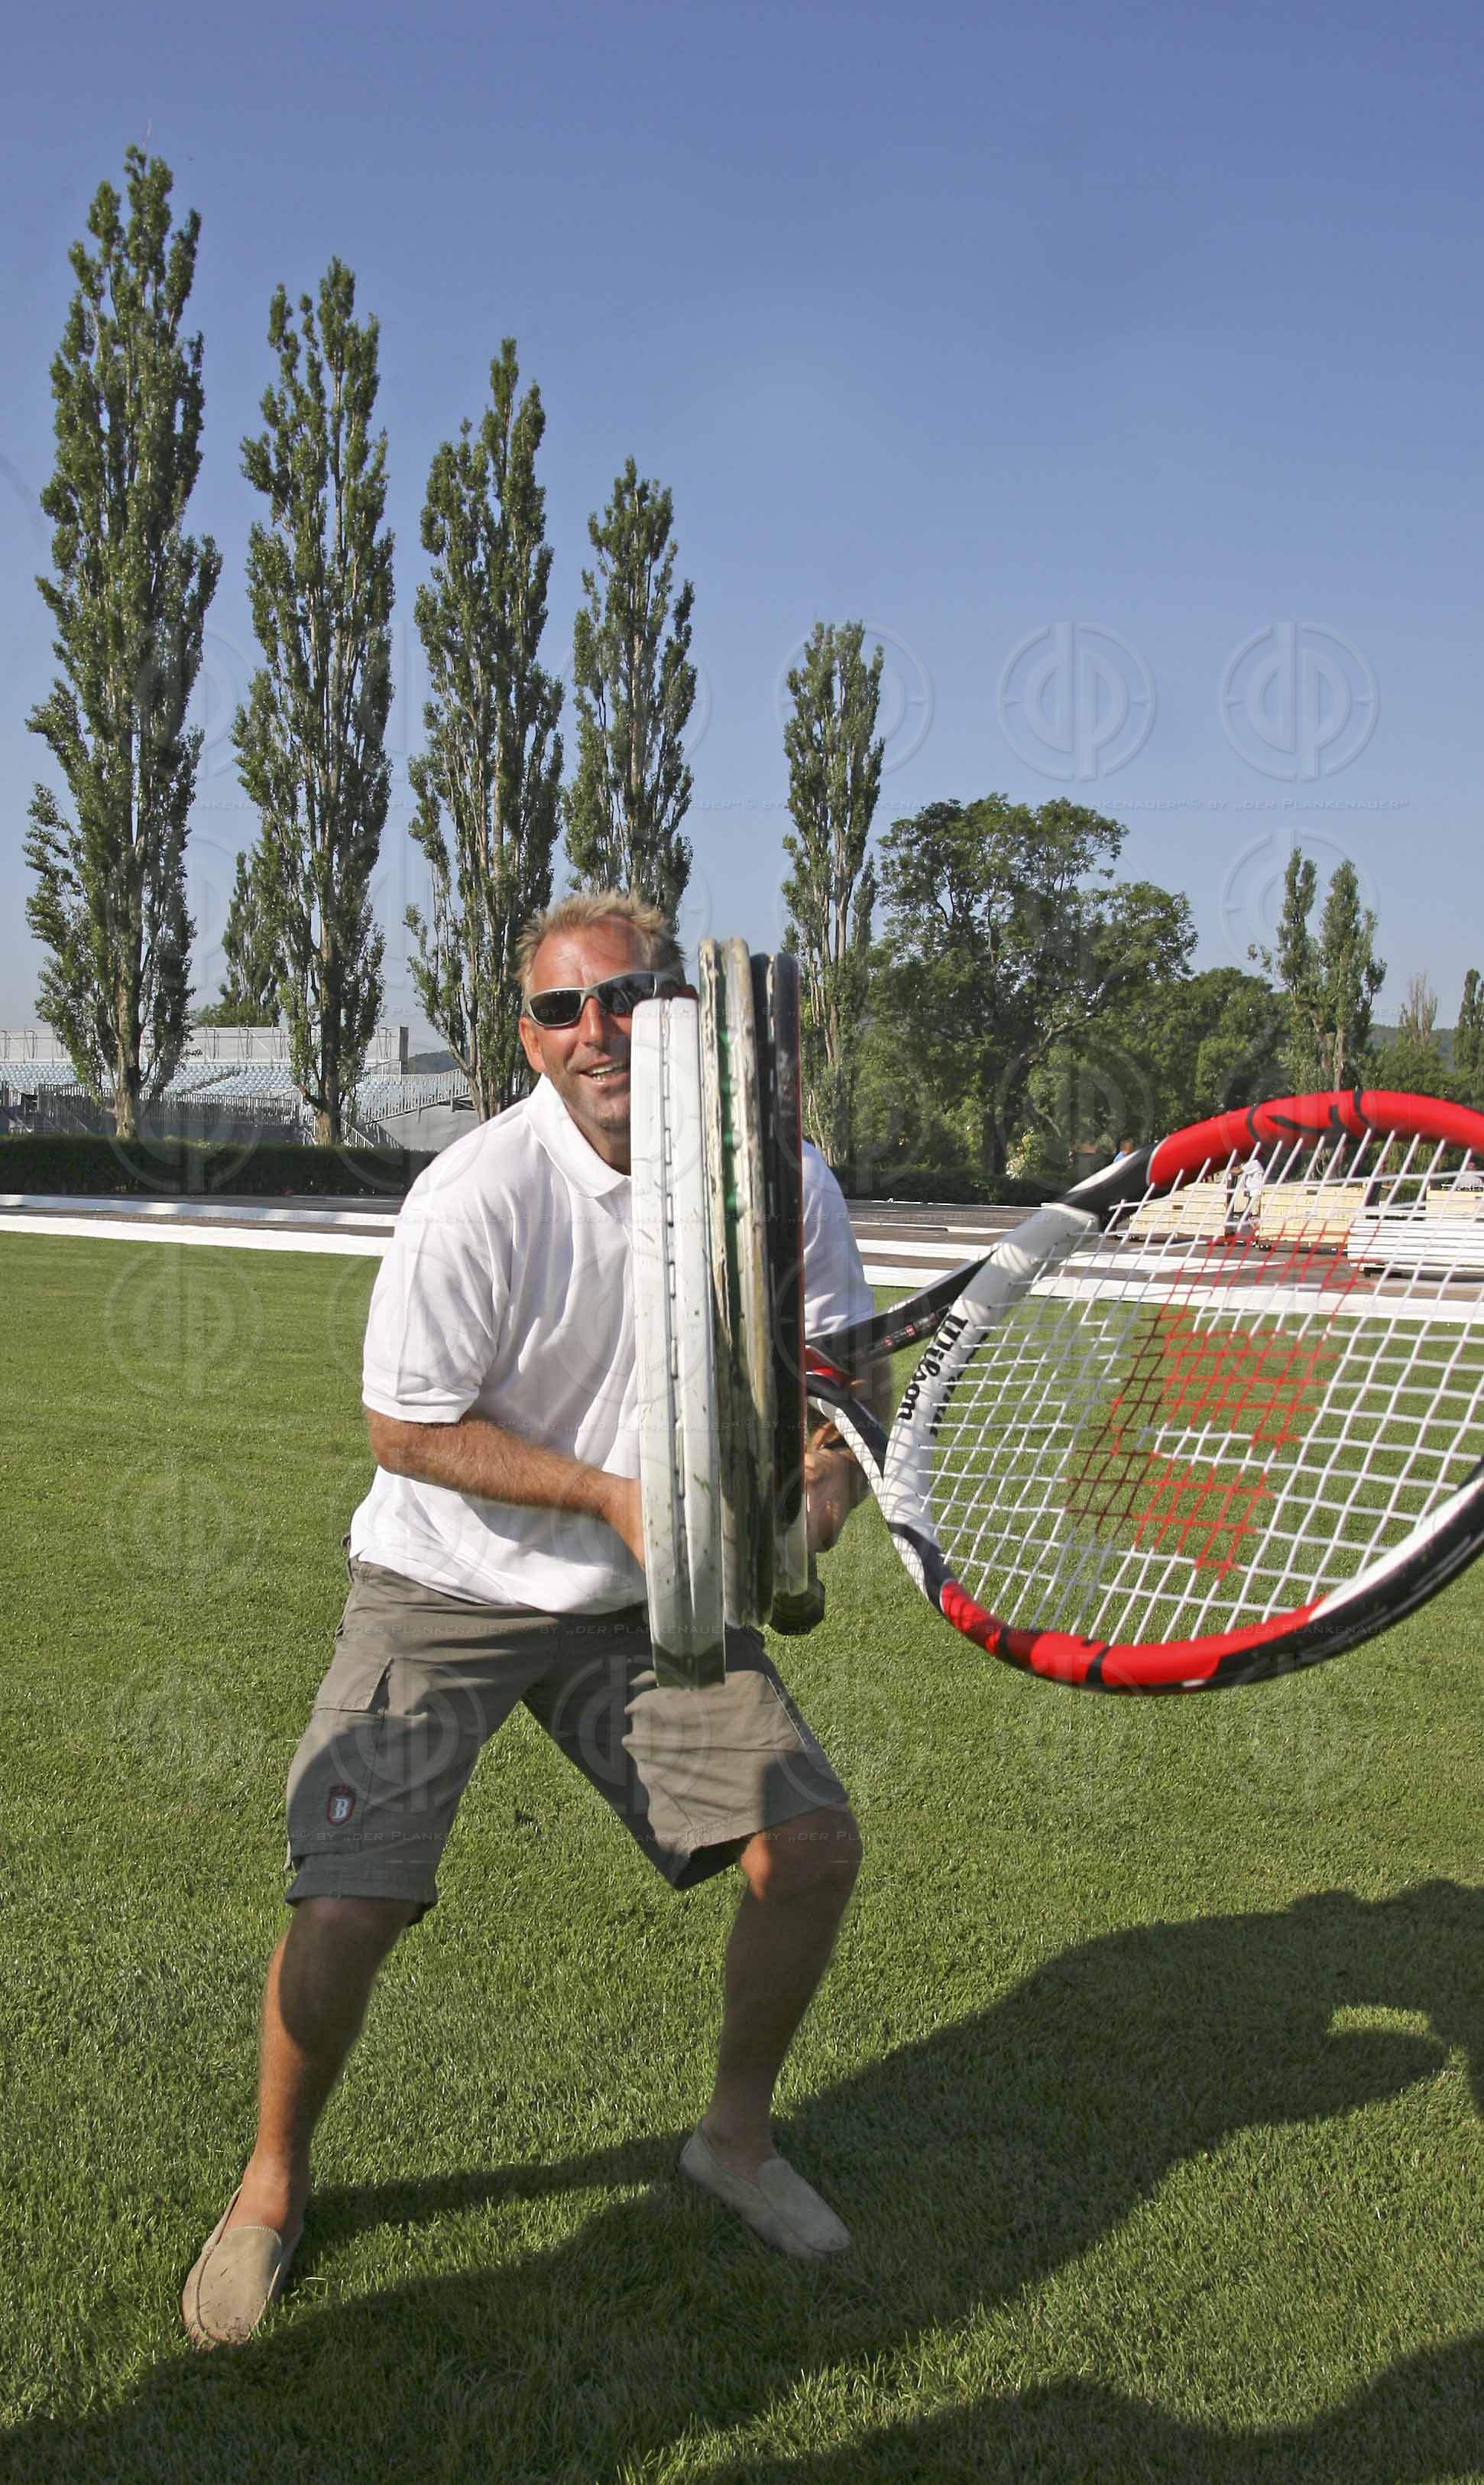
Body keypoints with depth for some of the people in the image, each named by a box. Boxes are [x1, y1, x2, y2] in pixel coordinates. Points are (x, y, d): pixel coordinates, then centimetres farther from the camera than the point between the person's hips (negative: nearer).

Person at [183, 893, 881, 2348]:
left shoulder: (780, 1177, -10)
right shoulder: (474, 1198, -23)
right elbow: (407, 1424, -16)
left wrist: (823, 1473, -20)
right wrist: (610, 1493, -23)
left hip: (658, 1595, 4)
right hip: (446, 1589, -4)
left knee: (813, 1843, -4)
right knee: (345, 1909, -12)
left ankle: (735, 2134, 24)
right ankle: (272, 2187, 19)